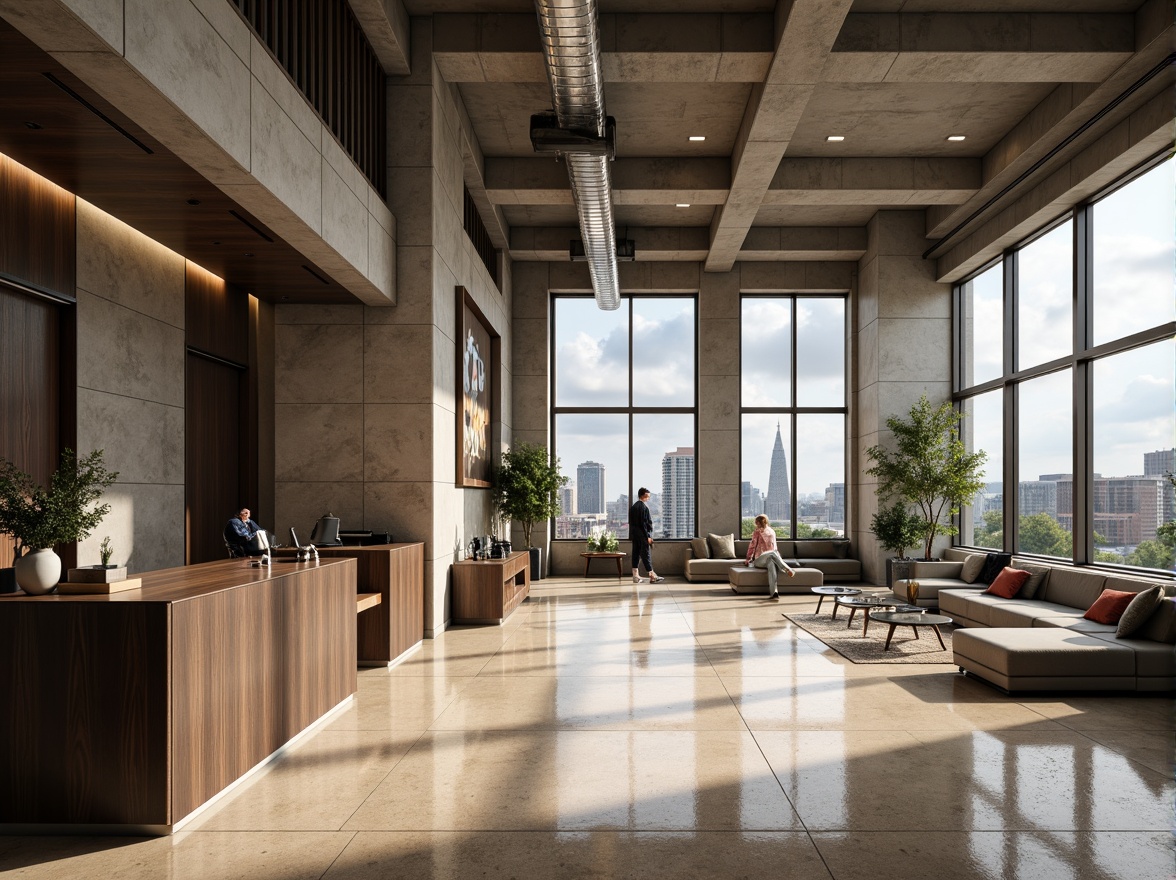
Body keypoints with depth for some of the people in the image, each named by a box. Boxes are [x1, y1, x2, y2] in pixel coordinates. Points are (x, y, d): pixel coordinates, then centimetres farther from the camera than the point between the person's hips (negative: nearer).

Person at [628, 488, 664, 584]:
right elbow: (644, 523, -18)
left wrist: (632, 535, 17)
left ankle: (636, 576, 11)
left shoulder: (633, 507, 11)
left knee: (636, 554, 9)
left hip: (634, 535, 8)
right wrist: (648, 536, -15)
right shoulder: (644, 507, -15)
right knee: (646, 555, -4)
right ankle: (652, 577, 0)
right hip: (642, 535, -8)